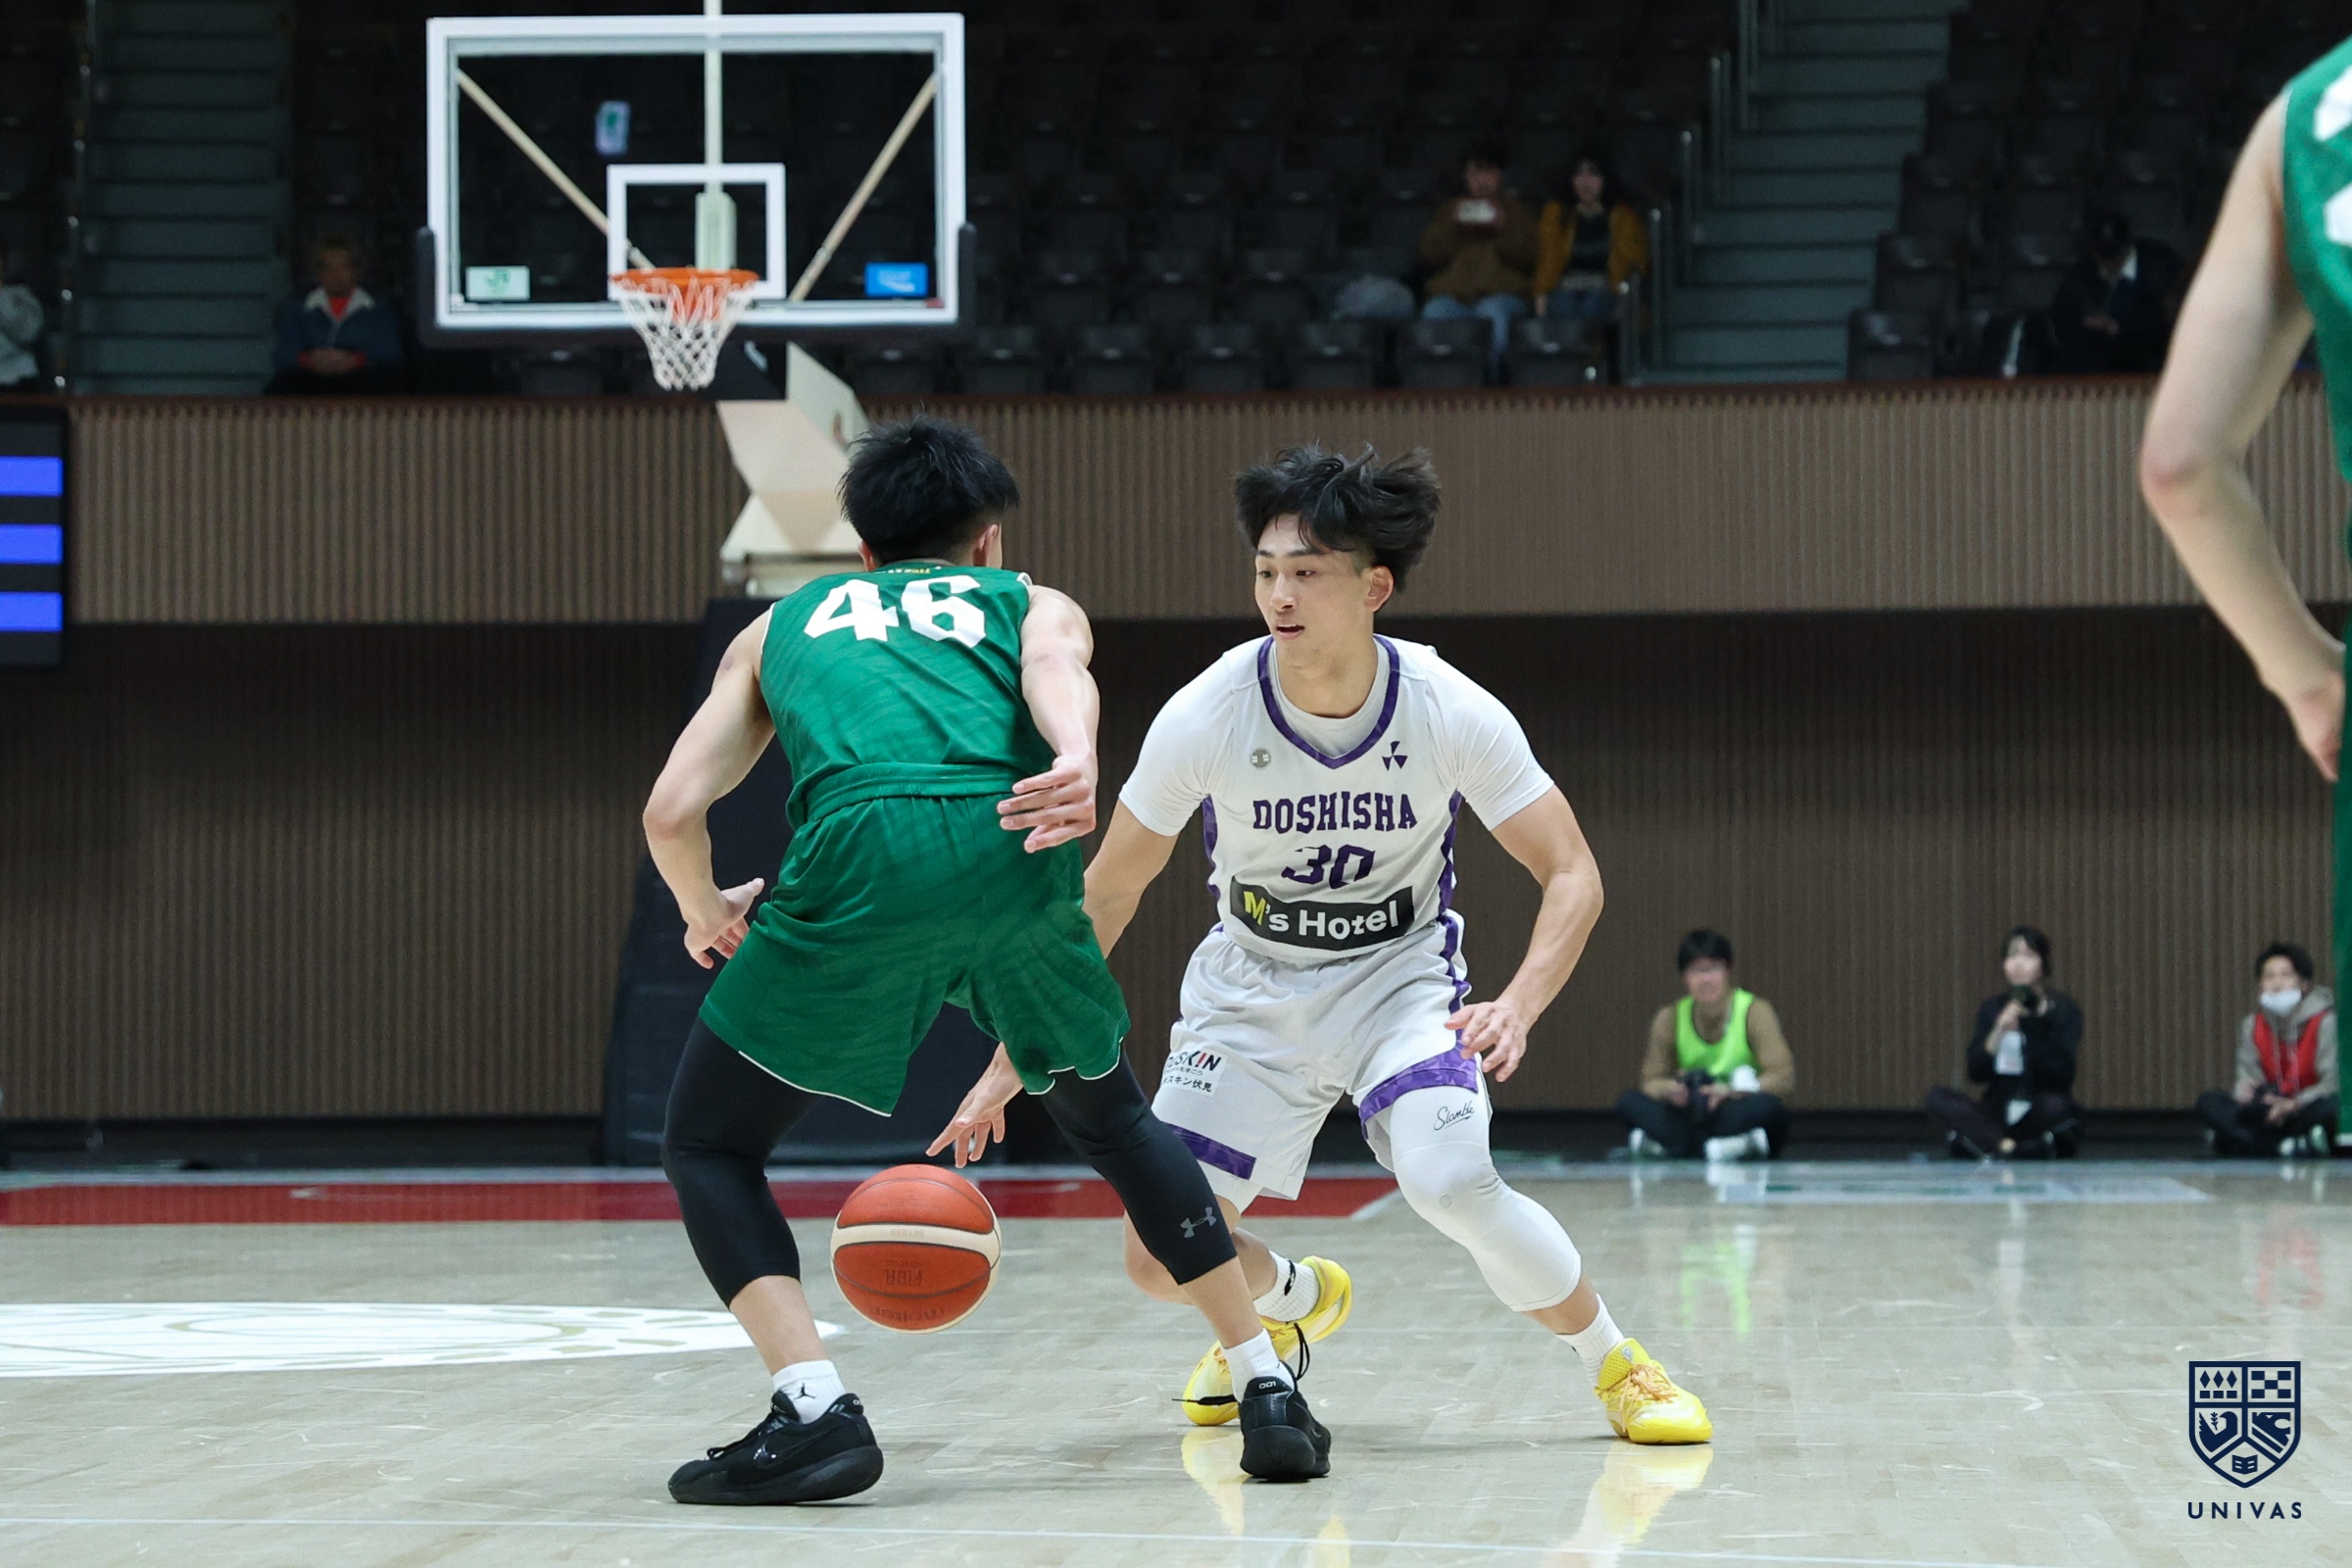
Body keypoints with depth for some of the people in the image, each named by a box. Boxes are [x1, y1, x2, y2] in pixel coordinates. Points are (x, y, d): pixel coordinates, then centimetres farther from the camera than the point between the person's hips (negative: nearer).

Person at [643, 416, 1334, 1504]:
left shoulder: (783, 623, 35)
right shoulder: (1029, 601, 32)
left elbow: (673, 810, 22)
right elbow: (1054, 666, 5)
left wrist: (706, 915, 42)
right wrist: (1077, 761, -15)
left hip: (857, 855, -2)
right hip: (1008, 851, 2)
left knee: (707, 1148, 16)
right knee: (1110, 1117, 28)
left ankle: (814, 1412, -4)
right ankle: (1271, 1394, 25)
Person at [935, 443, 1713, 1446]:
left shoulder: (1451, 714, -22)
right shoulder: (1206, 717, -21)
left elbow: (1571, 875, -16)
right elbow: (1108, 891, -9)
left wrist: (1518, 1006, -34)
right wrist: (1015, 1058, -10)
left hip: (1402, 977, -2)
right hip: (1250, 988, 2)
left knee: (1448, 1181, -30)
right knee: (1161, 1263, -5)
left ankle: (1617, 1364, -3)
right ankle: (1298, 1301, 33)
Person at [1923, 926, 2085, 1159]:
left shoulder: (2062, 1009, -3)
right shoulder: (1993, 1008, 6)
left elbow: (2061, 1077, -14)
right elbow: (1976, 1073, -3)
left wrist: (2036, 1027, -21)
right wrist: (1999, 1031, -17)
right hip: (1998, 1115, 4)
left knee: (2055, 1105, -36)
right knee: (1938, 1097, -22)